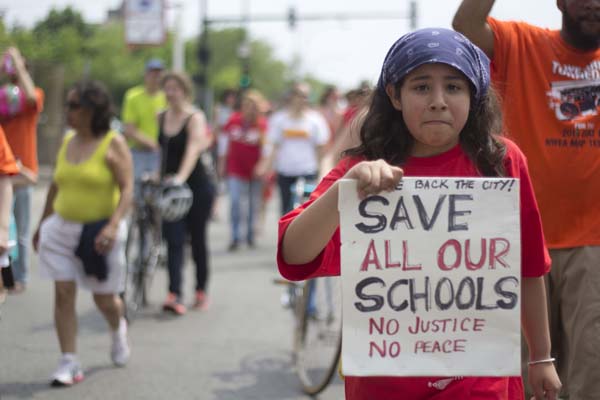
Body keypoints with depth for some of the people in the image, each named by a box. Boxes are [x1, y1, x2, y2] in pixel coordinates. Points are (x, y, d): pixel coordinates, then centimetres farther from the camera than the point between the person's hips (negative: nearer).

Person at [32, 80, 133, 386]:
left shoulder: (113, 144, -9)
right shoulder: (67, 141, 6)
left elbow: (126, 189, -14)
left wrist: (113, 225, -27)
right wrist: (42, 223, 20)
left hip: (99, 232, -4)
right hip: (62, 228, 4)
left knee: (104, 299, 8)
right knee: (63, 294, -5)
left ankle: (118, 330, 43)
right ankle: (69, 363, 1)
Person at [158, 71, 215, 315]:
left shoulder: (195, 118, -10)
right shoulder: (161, 117, 6)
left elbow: (193, 149, -25)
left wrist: (180, 177, -39)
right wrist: (158, 174, 9)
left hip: (197, 187, -4)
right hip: (169, 188, 4)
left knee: (197, 239, 8)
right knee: (174, 240, -8)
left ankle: (201, 291, 22)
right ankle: (174, 294, -14)